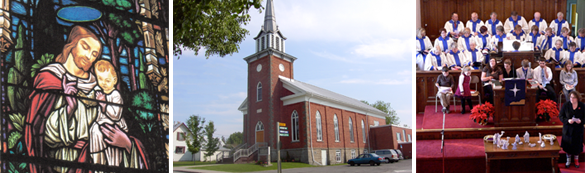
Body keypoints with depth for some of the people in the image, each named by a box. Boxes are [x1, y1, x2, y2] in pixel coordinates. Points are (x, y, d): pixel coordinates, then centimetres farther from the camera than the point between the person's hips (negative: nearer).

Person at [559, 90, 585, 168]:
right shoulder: (565, 105, -10)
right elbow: (560, 116, -5)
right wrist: (568, 121, -23)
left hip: (578, 129, 0)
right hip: (568, 129, 0)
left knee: (577, 145, 10)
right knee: (568, 145, 8)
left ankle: (576, 160, 32)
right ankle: (568, 160, 27)